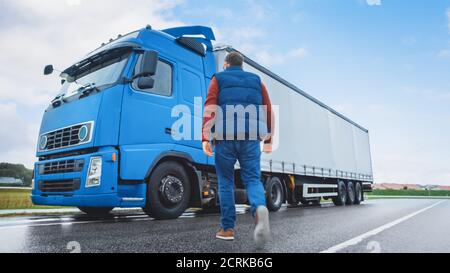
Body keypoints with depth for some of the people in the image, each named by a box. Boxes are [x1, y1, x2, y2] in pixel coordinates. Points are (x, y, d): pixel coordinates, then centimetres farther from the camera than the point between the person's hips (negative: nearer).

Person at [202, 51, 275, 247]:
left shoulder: (218, 79, 13)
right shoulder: (256, 80, 19)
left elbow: (209, 108, -3)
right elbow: (268, 111, 12)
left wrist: (205, 137, -8)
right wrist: (268, 139, 17)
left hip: (225, 136, -1)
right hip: (251, 137, 2)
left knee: (225, 181, 9)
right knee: (253, 179, 6)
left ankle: (228, 228, 12)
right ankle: (260, 208, -24)